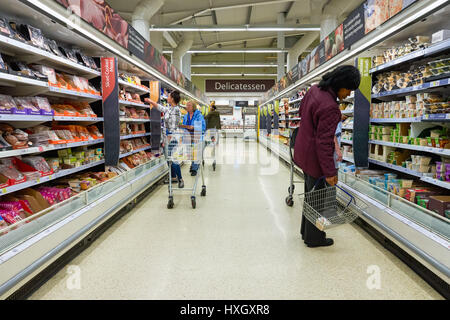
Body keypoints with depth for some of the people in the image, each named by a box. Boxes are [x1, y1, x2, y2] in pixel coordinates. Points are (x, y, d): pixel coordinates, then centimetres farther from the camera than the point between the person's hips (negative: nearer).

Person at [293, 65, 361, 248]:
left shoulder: (314, 89, 1)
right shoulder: (330, 108, -28)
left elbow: (302, 111, 19)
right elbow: (324, 142, -28)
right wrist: (330, 172, -23)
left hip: (303, 151, 10)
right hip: (314, 157, -10)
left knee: (310, 194, 22)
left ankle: (306, 231, 38)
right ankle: (314, 238, 23)